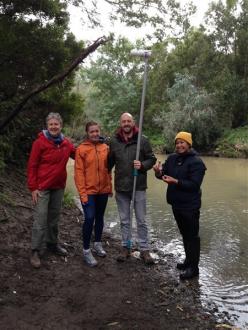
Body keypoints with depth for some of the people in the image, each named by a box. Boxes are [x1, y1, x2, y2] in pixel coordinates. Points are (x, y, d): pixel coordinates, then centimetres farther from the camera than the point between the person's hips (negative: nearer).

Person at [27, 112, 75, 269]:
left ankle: (53, 244, 31)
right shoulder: (40, 142, -11)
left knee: (54, 218, 16)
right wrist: (33, 187, -13)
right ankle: (36, 251, 9)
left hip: (59, 187, 5)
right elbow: (32, 166, -10)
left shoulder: (66, 143, 3)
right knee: (40, 220, -2)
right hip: (42, 188, -5)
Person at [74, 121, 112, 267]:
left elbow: (108, 168, 10)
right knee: (89, 218, -7)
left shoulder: (105, 147, 3)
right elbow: (79, 172, -9)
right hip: (89, 191, -4)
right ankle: (86, 251, 6)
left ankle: (98, 243, 34)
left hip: (103, 190, 4)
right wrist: (82, 192, -13)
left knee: (100, 217, 16)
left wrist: (110, 186, 9)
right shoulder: (81, 149, -7)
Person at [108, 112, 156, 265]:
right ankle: (126, 247, 27)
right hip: (121, 187, 2)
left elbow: (152, 159, 1)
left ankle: (145, 249, 20)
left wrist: (142, 165, -18)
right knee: (124, 220, 14)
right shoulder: (114, 141, 3)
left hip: (139, 186, -2)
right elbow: (110, 162, 11)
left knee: (141, 220, 7)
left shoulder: (143, 140, -4)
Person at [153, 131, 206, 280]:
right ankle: (189, 261, 36)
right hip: (176, 204, 8)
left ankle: (193, 267, 13)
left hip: (190, 206, -7)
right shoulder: (172, 158, 6)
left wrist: (175, 181, -29)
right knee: (184, 234, 20)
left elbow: (194, 184, -21)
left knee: (192, 236, 2)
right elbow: (164, 173, 7)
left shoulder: (196, 162, -15)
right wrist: (159, 172, -16)